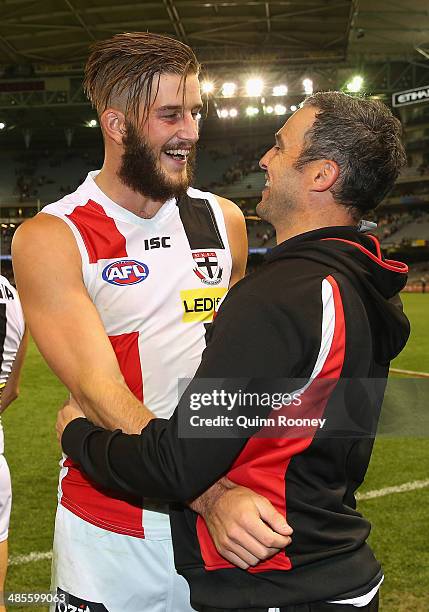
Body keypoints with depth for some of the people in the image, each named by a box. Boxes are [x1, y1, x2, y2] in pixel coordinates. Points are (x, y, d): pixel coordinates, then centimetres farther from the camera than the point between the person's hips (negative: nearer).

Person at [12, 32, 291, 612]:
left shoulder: (224, 220, 3)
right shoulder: (51, 239, -11)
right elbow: (101, 392, -21)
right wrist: (214, 496, -31)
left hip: (227, 508, 4)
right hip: (112, 537, -3)